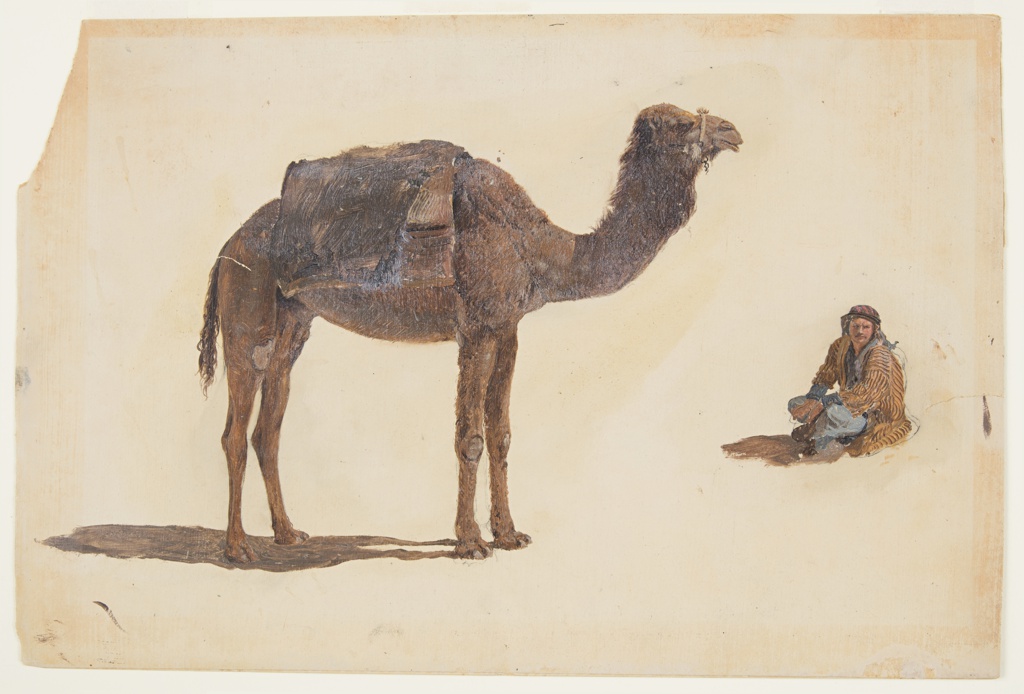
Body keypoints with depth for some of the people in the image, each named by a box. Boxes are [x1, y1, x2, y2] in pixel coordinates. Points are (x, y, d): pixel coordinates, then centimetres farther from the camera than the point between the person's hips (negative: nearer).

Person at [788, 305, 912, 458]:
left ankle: (812, 435, -9)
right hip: (847, 404, 8)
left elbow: (866, 393, -30)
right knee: (795, 404, -6)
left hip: (872, 415, -8)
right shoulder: (841, 345, 0)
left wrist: (822, 403, -33)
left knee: (836, 412, -39)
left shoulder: (879, 355, -20)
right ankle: (837, 440, -14)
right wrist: (813, 399, -18)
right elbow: (825, 375, 3)